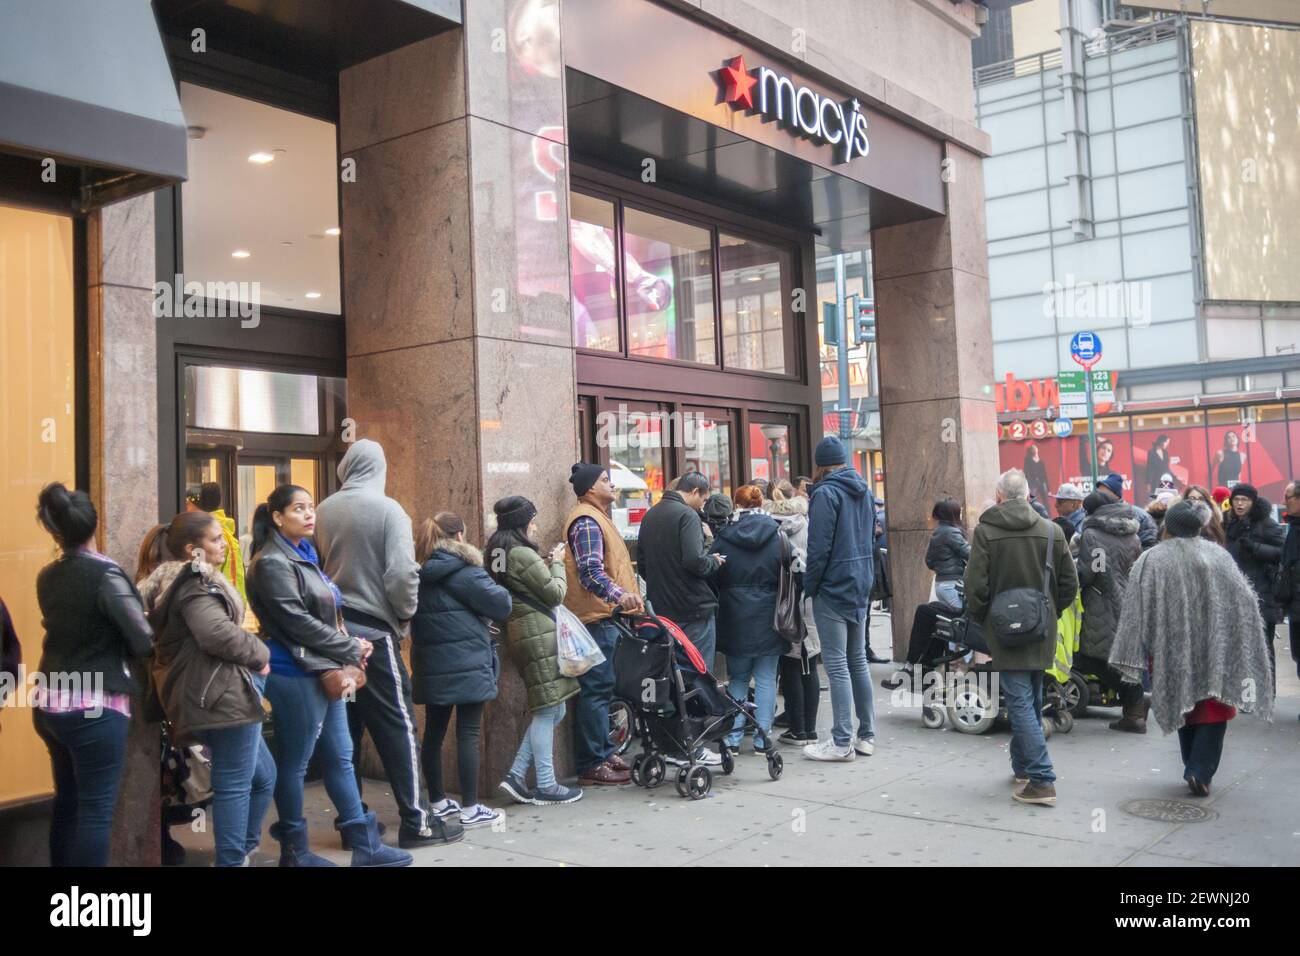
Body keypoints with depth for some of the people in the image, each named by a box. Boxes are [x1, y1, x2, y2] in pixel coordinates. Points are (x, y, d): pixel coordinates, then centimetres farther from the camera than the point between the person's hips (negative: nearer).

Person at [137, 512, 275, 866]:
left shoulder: (176, 581, 20)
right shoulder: (196, 583, -12)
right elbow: (218, 634, -27)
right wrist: (260, 654, -10)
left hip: (209, 694, 10)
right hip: (221, 694, -10)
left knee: (263, 777, 18)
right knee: (235, 784, -4)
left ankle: (242, 852, 25)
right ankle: (233, 861, 2)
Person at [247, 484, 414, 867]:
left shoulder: (305, 553, 15)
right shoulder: (272, 562, -13)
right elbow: (297, 622, -19)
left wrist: (349, 648, 2)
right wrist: (351, 649, -12)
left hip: (324, 670, 9)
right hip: (296, 674, -9)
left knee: (339, 757, 11)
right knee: (294, 763, 3)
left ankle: (365, 845, 17)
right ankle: (294, 850, 17)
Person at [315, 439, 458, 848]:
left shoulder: (323, 511, 5)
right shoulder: (387, 509, -10)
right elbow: (402, 573, -16)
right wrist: (405, 616, 0)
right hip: (373, 630, -5)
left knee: (344, 725, 11)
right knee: (397, 725, 1)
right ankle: (416, 821, 4)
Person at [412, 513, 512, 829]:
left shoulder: (420, 573, 8)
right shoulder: (462, 571, -12)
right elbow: (501, 604, -13)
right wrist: (498, 589, 9)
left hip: (430, 668, 7)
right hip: (467, 666, -7)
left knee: (434, 732, 13)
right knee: (468, 734, -3)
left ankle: (437, 802, 23)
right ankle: (470, 809, 0)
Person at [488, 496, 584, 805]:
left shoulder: (498, 552, 13)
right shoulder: (523, 554, -15)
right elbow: (555, 594, -9)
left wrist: (547, 563, 9)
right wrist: (557, 563, 5)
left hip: (521, 631, 10)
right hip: (538, 632, -10)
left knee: (551, 710, 13)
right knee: (548, 710, -2)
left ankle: (517, 776, 11)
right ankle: (546, 786, 4)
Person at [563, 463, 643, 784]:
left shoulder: (596, 517, 21)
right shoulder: (586, 521, -14)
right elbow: (590, 572, -26)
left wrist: (624, 596, 38)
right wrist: (619, 595, -40)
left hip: (604, 617, 11)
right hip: (595, 617, -11)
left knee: (601, 689, 16)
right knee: (596, 689, -8)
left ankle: (602, 754, 25)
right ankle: (592, 765, -4)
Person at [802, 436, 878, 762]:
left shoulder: (826, 493, -14)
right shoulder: (864, 491, 11)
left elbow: (819, 547, -18)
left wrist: (810, 585, -7)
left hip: (833, 589, -8)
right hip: (861, 588, 8)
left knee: (837, 665, -4)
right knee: (858, 661, 14)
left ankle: (842, 743, -2)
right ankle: (866, 735, 19)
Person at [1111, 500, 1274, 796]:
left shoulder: (1151, 560, -7)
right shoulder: (1218, 555, -2)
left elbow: (1141, 611, -10)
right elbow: (1244, 603, 0)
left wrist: (1149, 652, -6)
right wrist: (1239, 647, 8)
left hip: (1174, 650, 0)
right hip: (1215, 650, 0)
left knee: (1187, 707, 17)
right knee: (1213, 710, 7)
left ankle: (1194, 768, 23)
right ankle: (1201, 771, -6)